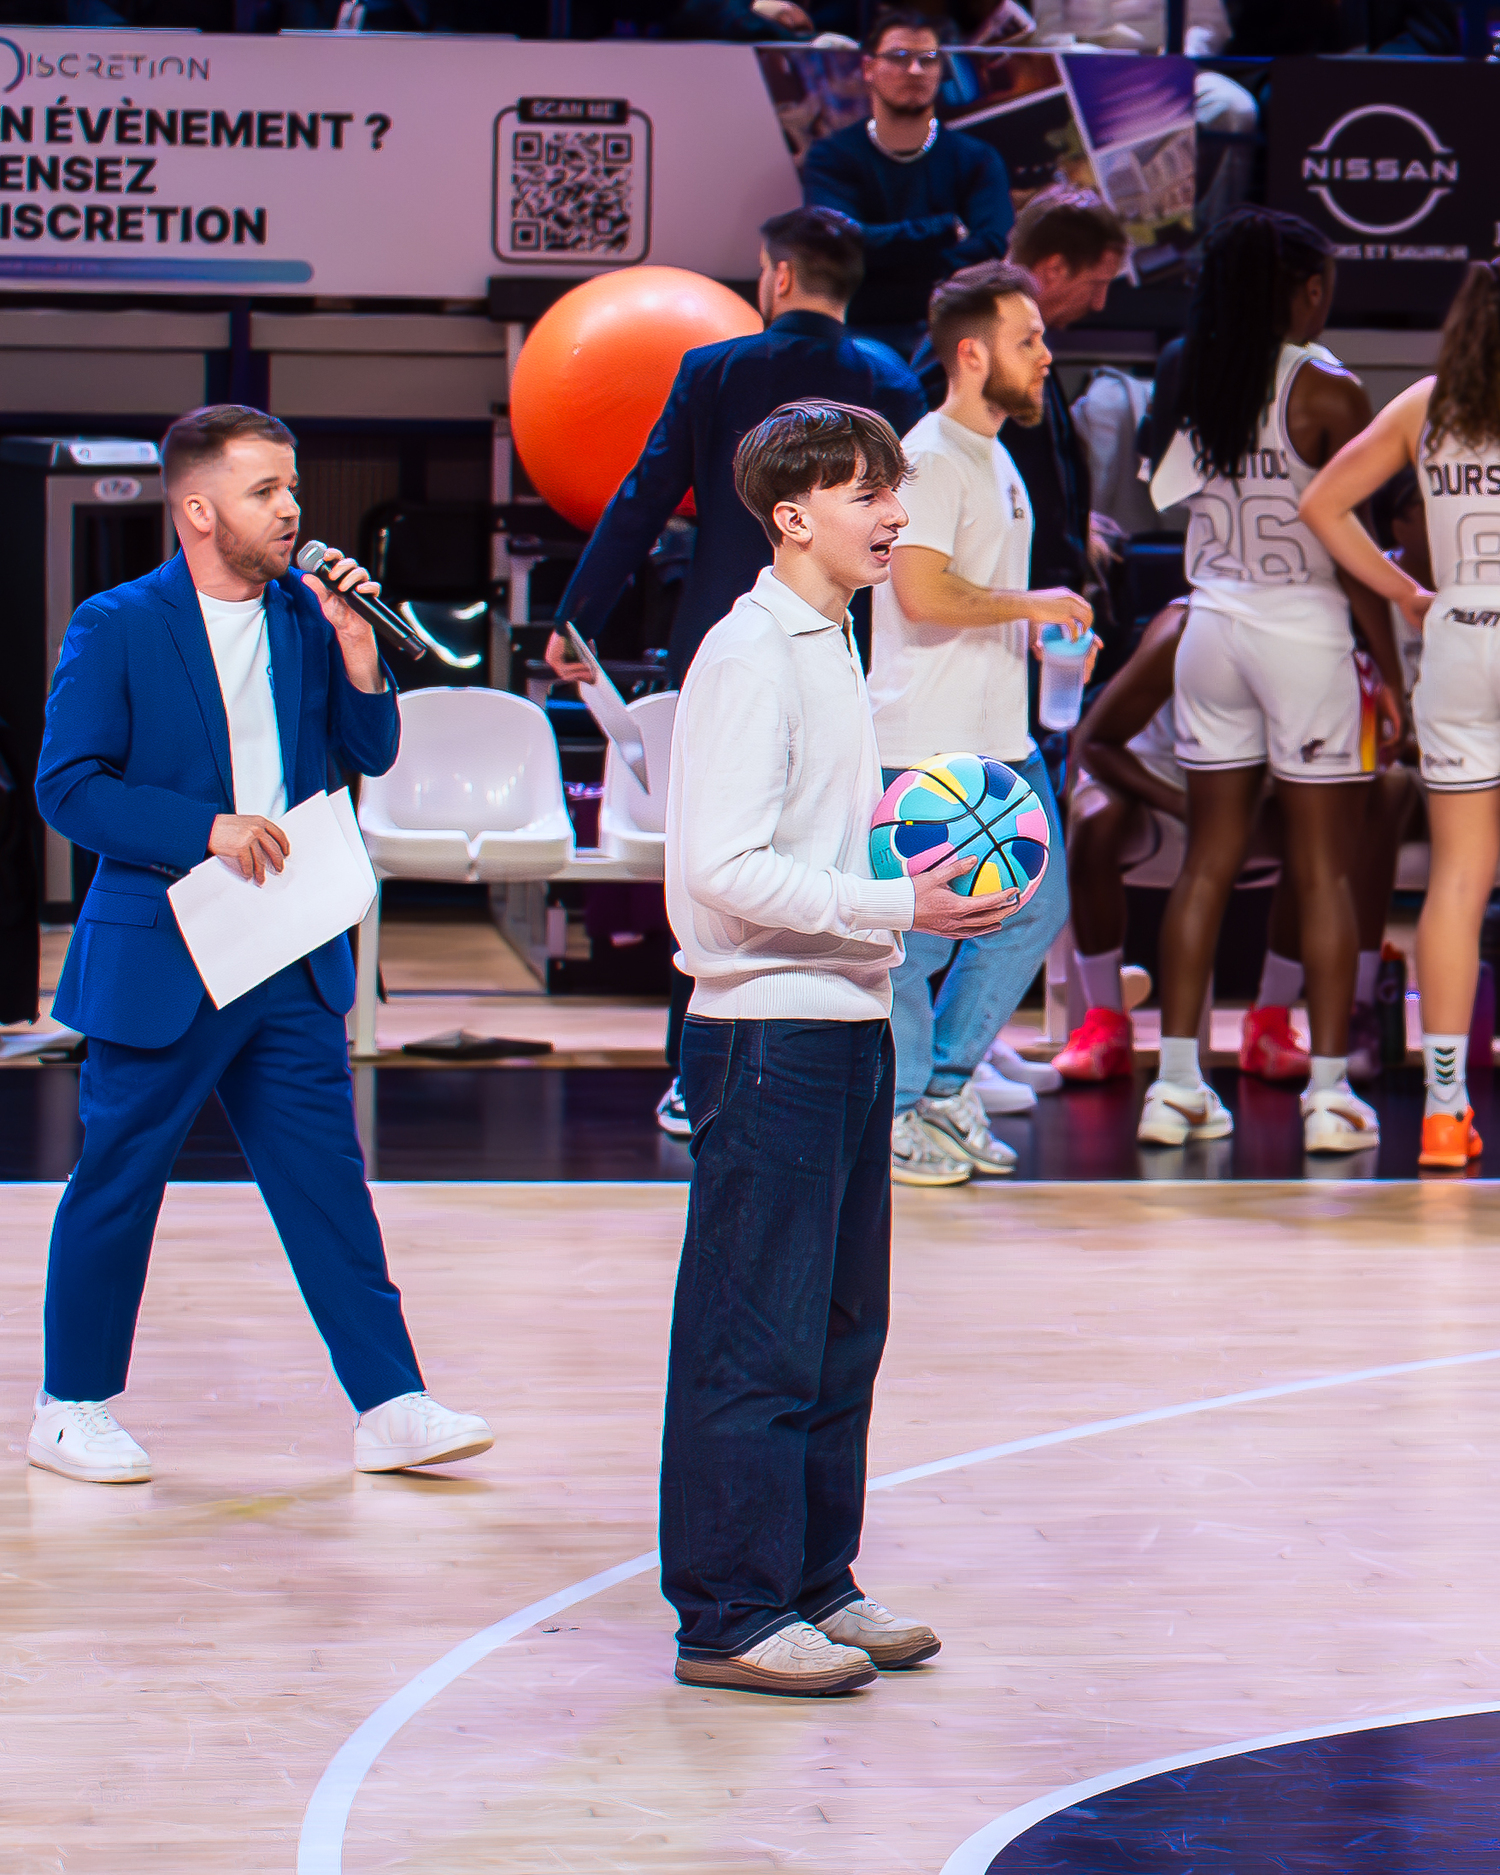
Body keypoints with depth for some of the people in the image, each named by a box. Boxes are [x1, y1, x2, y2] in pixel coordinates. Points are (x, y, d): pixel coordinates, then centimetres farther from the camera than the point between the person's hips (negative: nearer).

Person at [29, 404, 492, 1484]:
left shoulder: (307, 615, 7)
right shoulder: (116, 628, -7)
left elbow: (371, 756, 10)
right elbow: (68, 788, -10)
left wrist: (355, 646, -7)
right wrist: (206, 829, -18)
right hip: (160, 959, -4)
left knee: (330, 1187, 3)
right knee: (117, 1186, 5)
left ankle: (390, 1406, 3)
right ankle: (73, 1412, 18)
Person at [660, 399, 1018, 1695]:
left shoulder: (829, 648, 15)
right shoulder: (749, 657, -14)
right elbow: (726, 870, -21)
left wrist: (920, 846, 10)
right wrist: (896, 908, -21)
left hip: (848, 1023, 10)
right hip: (768, 1035, -10)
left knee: (842, 1329, 14)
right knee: (756, 1339, -5)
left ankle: (813, 1585, 23)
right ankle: (731, 1615, 0)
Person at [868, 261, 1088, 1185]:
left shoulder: (995, 459, 18)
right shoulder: (928, 461, -15)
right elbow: (923, 593, -25)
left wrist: (1042, 635, 16)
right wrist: (1033, 605, -15)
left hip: (1002, 736, 10)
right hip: (929, 739, -10)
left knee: (1036, 910, 12)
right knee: (920, 930, -4)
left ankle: (945, 1086, 23)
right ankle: (891, 1112, 7)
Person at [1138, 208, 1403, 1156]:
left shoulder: (1199, 385, 4)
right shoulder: (1327, 391, -11)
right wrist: (1391, 675, -5)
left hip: (1211, 624, 5)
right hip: (1304, 629, -5)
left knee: (1209, 861, 10)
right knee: (1325, 869, 2)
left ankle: (1178, 1083, 8)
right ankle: (1330, 1093, 1)